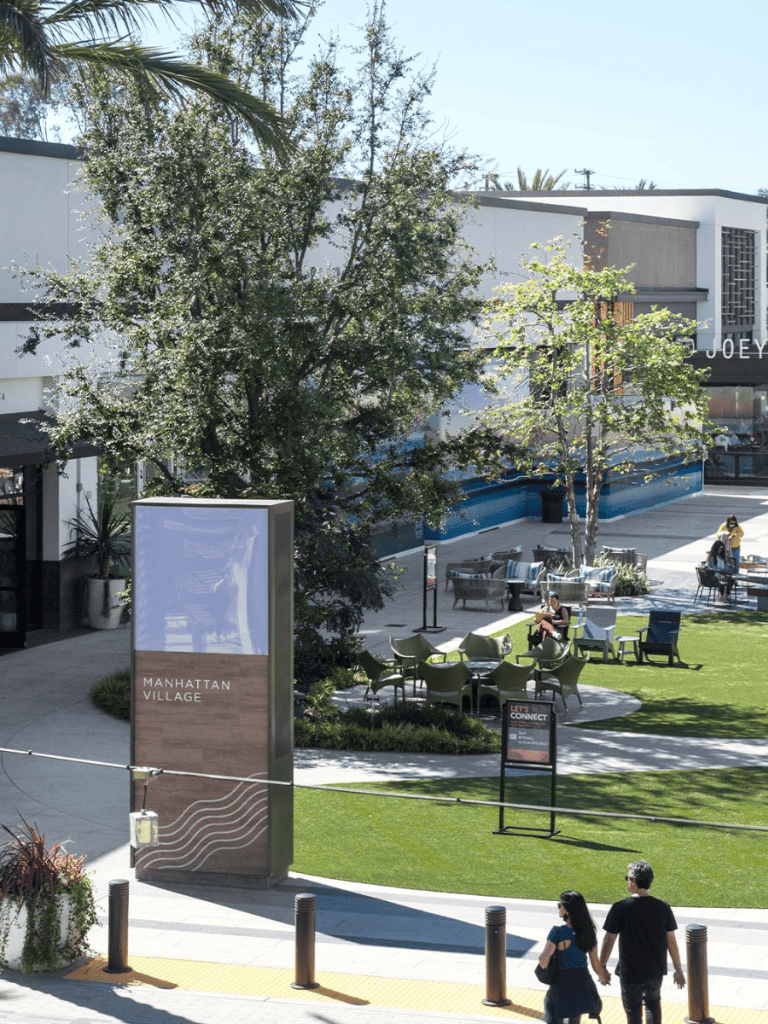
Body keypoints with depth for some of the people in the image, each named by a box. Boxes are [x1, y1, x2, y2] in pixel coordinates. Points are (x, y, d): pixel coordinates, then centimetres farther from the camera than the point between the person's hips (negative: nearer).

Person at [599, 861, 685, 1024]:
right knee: (653, 1002, 28)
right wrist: (678, 969, 9)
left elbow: (608, 940, -10)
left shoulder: (620, 909, -16)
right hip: (656, 970, 3)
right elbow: (671, 941, -2)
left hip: (630, 972, -3)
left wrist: (601, 967, 3)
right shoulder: (663, 908, -8)